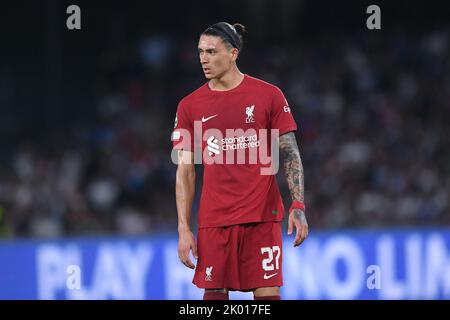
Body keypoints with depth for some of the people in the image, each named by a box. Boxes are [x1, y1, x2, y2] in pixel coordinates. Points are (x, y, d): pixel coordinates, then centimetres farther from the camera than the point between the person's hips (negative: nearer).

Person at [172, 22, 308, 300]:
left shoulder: (269, 95, 1)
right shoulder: (189, 106, 5)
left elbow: (290, 154, 3)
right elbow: (185, 170, 6)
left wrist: (298, 207, -8)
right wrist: (184, 228, -1)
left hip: (262, 216, -2)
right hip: (213, 221, 2)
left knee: (268, 293, -6)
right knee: (214, 292, 0)